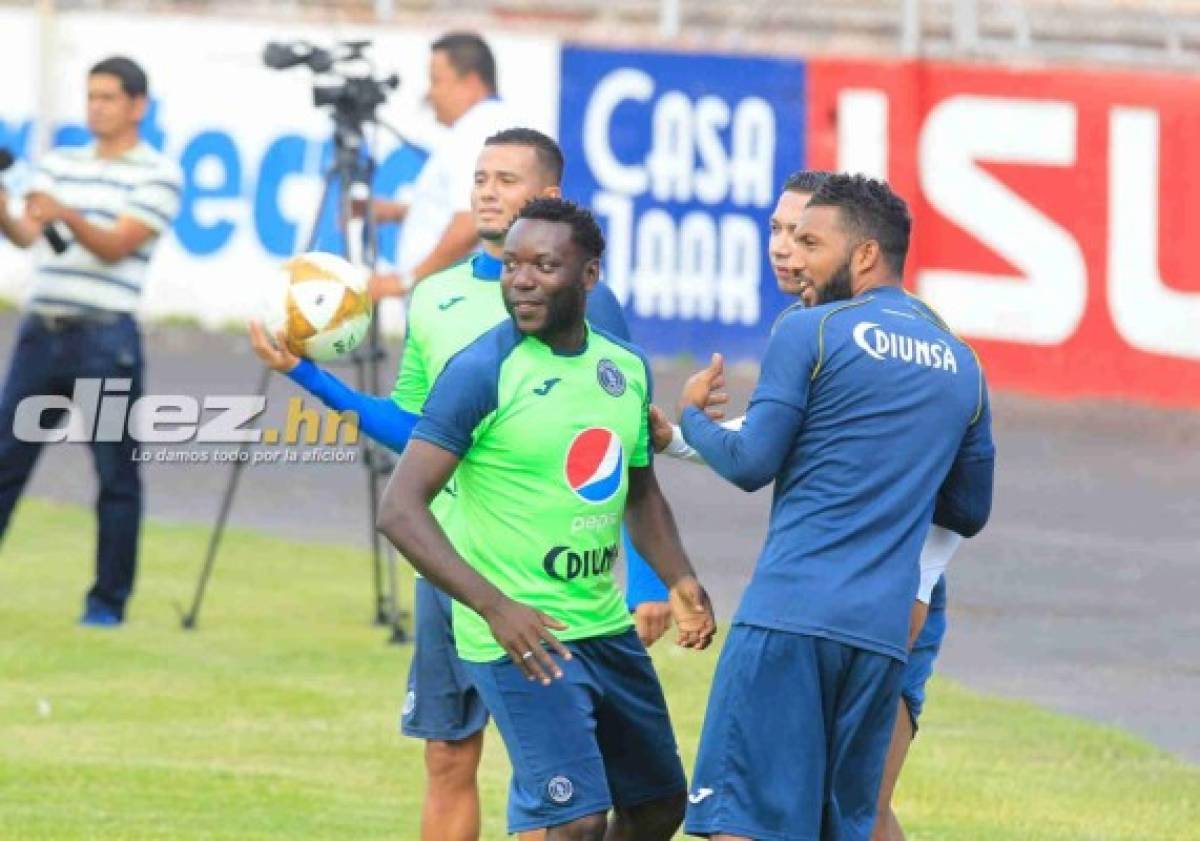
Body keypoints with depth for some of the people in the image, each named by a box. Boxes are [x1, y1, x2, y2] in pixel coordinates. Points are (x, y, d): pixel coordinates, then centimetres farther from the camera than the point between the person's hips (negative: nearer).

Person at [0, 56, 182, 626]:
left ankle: (109, 601, 6)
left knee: (116, 475, 0)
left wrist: (68, 216, -30)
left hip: (105, 338, -5)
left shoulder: (156, 175, -1)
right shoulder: (60, 164, 15)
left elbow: (116, 247, -13)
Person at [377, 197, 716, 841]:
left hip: (608, 627, 8)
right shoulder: (483, 371, -14)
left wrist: (680, 581, 6)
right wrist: (495, 606, -28)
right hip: (522, 638, -8)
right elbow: (400, 510, -18)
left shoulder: (626, 369, 7)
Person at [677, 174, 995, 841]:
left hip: (789, 613, -6)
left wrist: (691, 416, 16)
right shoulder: (961, 364, 16)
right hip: (883, 630, 6)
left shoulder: (809, 333, -1)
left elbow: (752, 464, -3)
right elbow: (970, 512, 23)